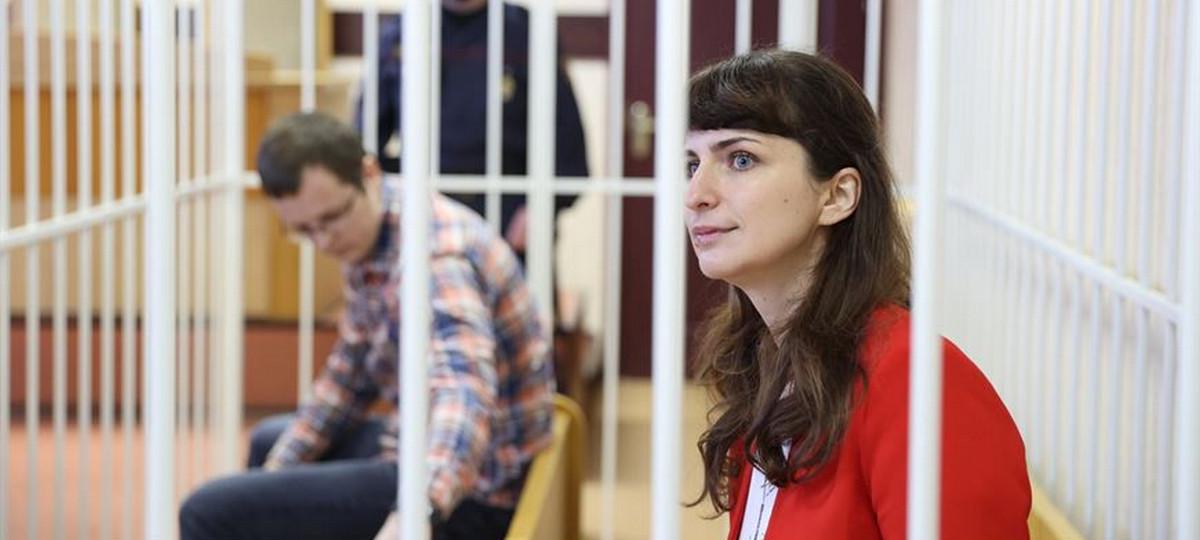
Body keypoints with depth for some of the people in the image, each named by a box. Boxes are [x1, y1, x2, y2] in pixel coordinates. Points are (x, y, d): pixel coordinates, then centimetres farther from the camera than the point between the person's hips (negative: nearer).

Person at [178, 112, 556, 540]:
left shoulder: (433, 257, -28)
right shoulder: (366, 236, 3)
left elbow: (464, 391, -46)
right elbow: (350, 371, 16)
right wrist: (279, 468, 11)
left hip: (466, 494, -10)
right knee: (269, 443, 34)